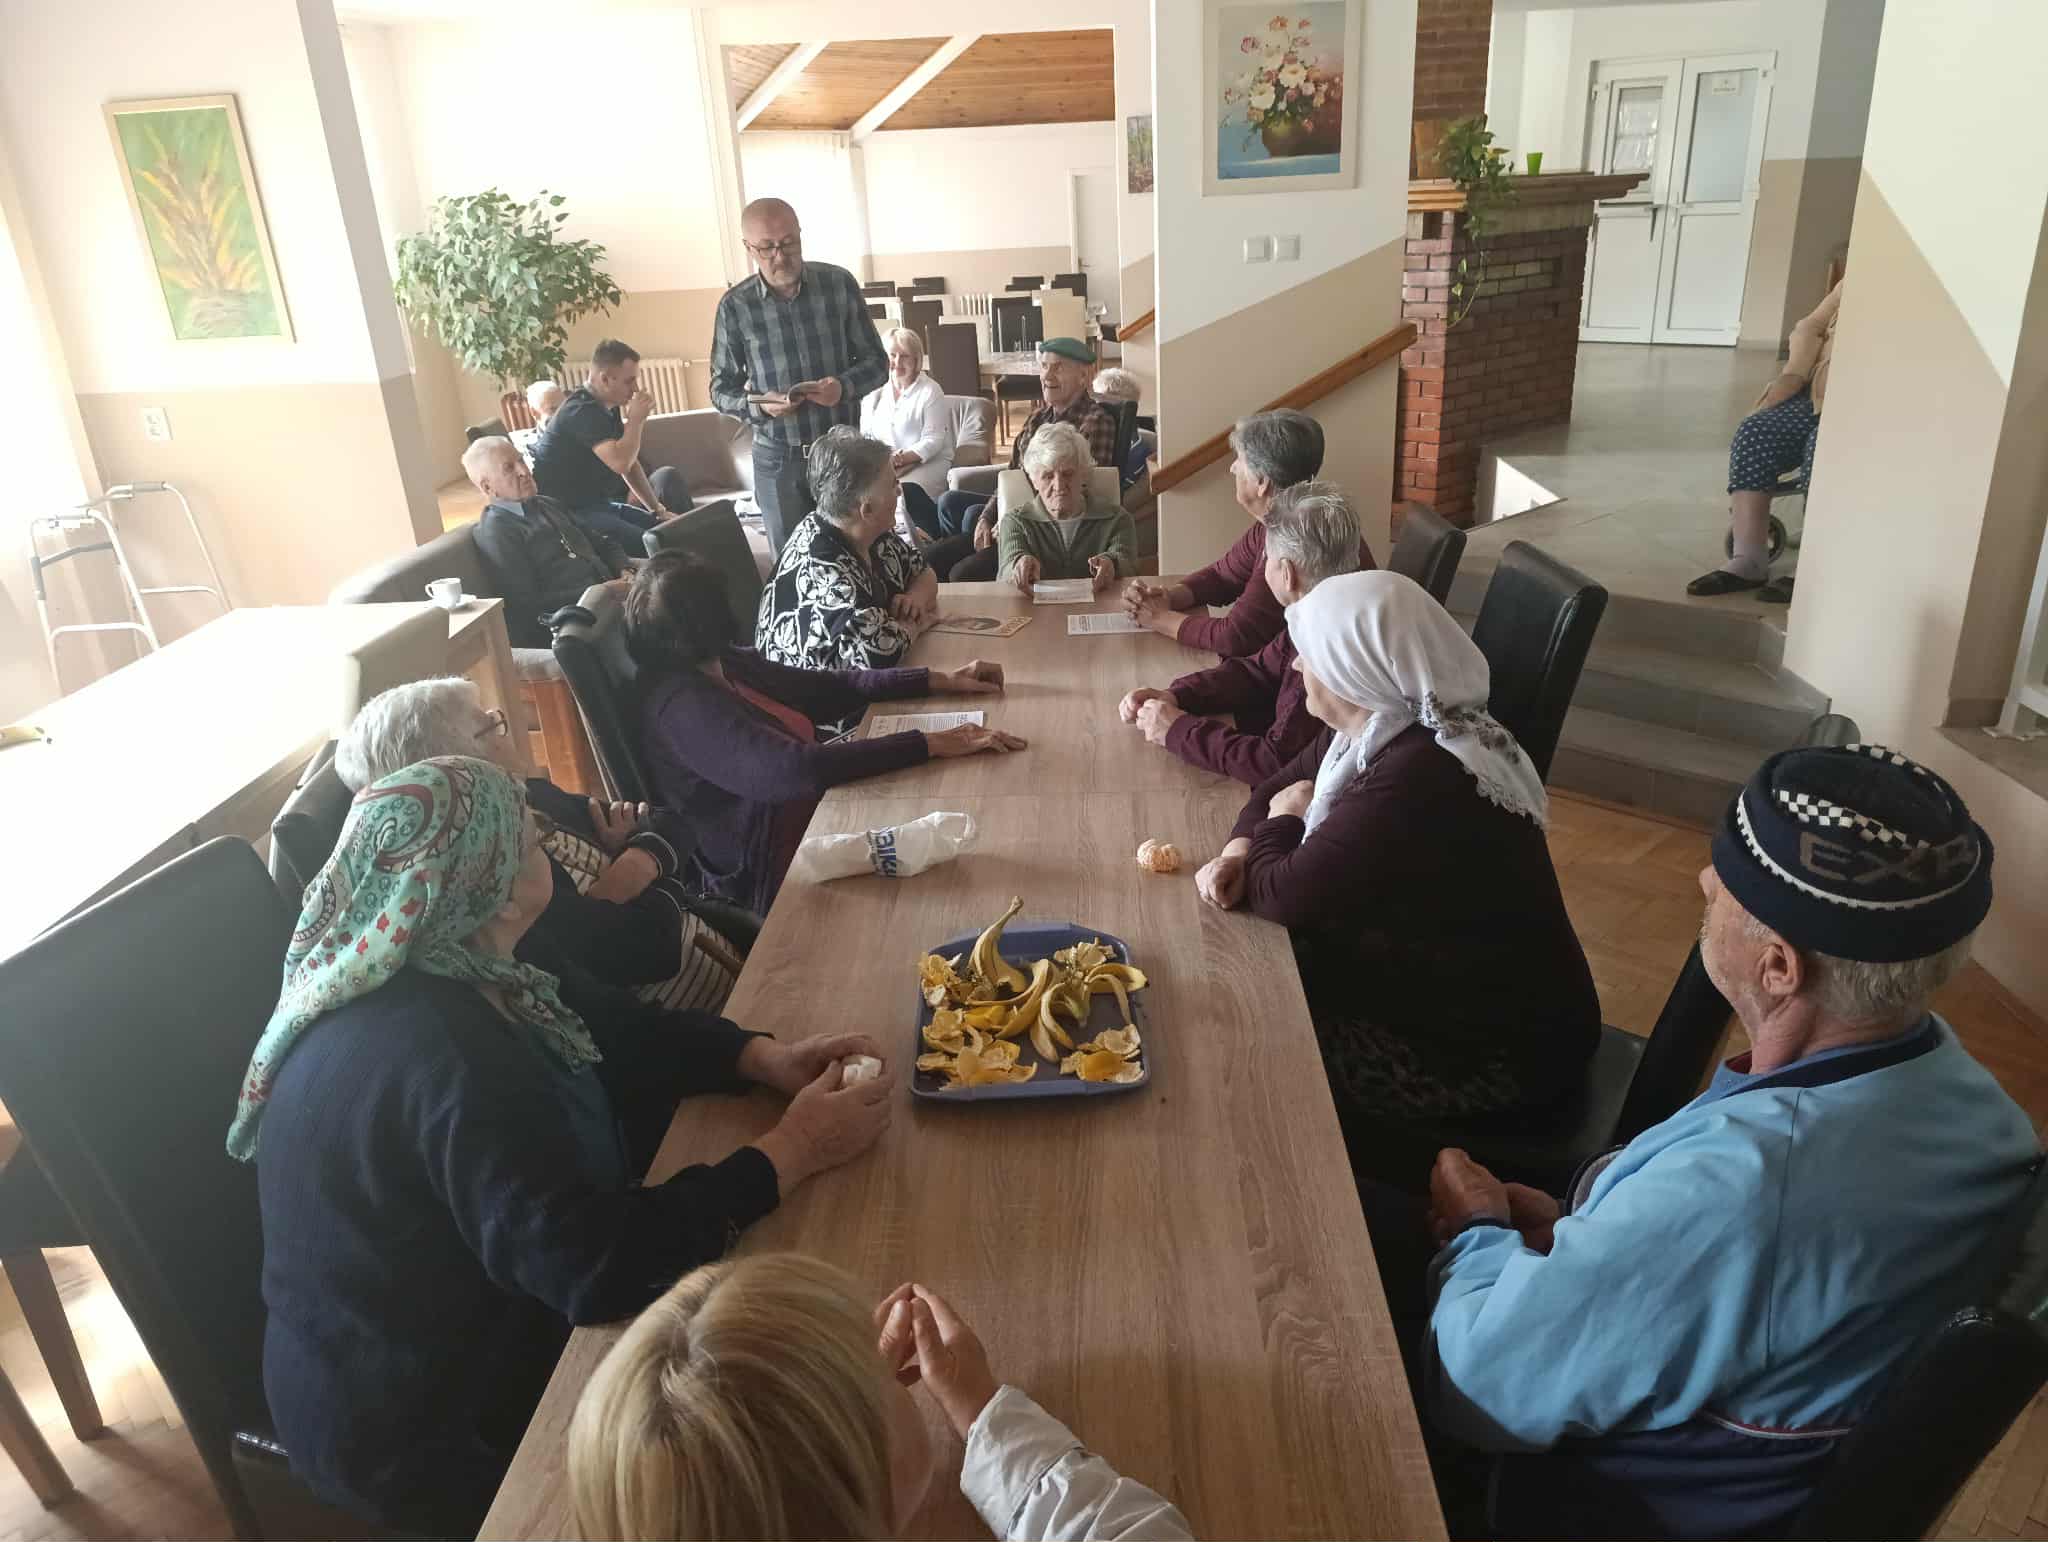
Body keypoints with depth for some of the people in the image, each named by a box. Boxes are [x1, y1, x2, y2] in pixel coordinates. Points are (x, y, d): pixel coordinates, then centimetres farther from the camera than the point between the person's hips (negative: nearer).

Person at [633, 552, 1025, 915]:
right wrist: (933, 744, -35)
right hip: (775, 872, -9)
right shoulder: (681, 703, -26)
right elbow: (793, 769, -37)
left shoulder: (725, 663, 2)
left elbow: (830, 687, 10)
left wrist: (940, 680, 5)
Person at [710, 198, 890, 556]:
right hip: (778, 460, 0)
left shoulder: (839, 283, -5)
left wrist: (844, 386, -20)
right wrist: (758, 405, -20)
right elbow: (721, 390, 1)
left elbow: (876, 362, 1)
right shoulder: (735, 306, -5)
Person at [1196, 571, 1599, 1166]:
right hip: (1430, 979, 9)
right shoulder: (1369, 730, -1)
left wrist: (1283, 824, -6)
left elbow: (1285, 896, -27)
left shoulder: (1421, 778, -32)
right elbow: (1276, 790, 13)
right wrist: (1238, 853, -8)